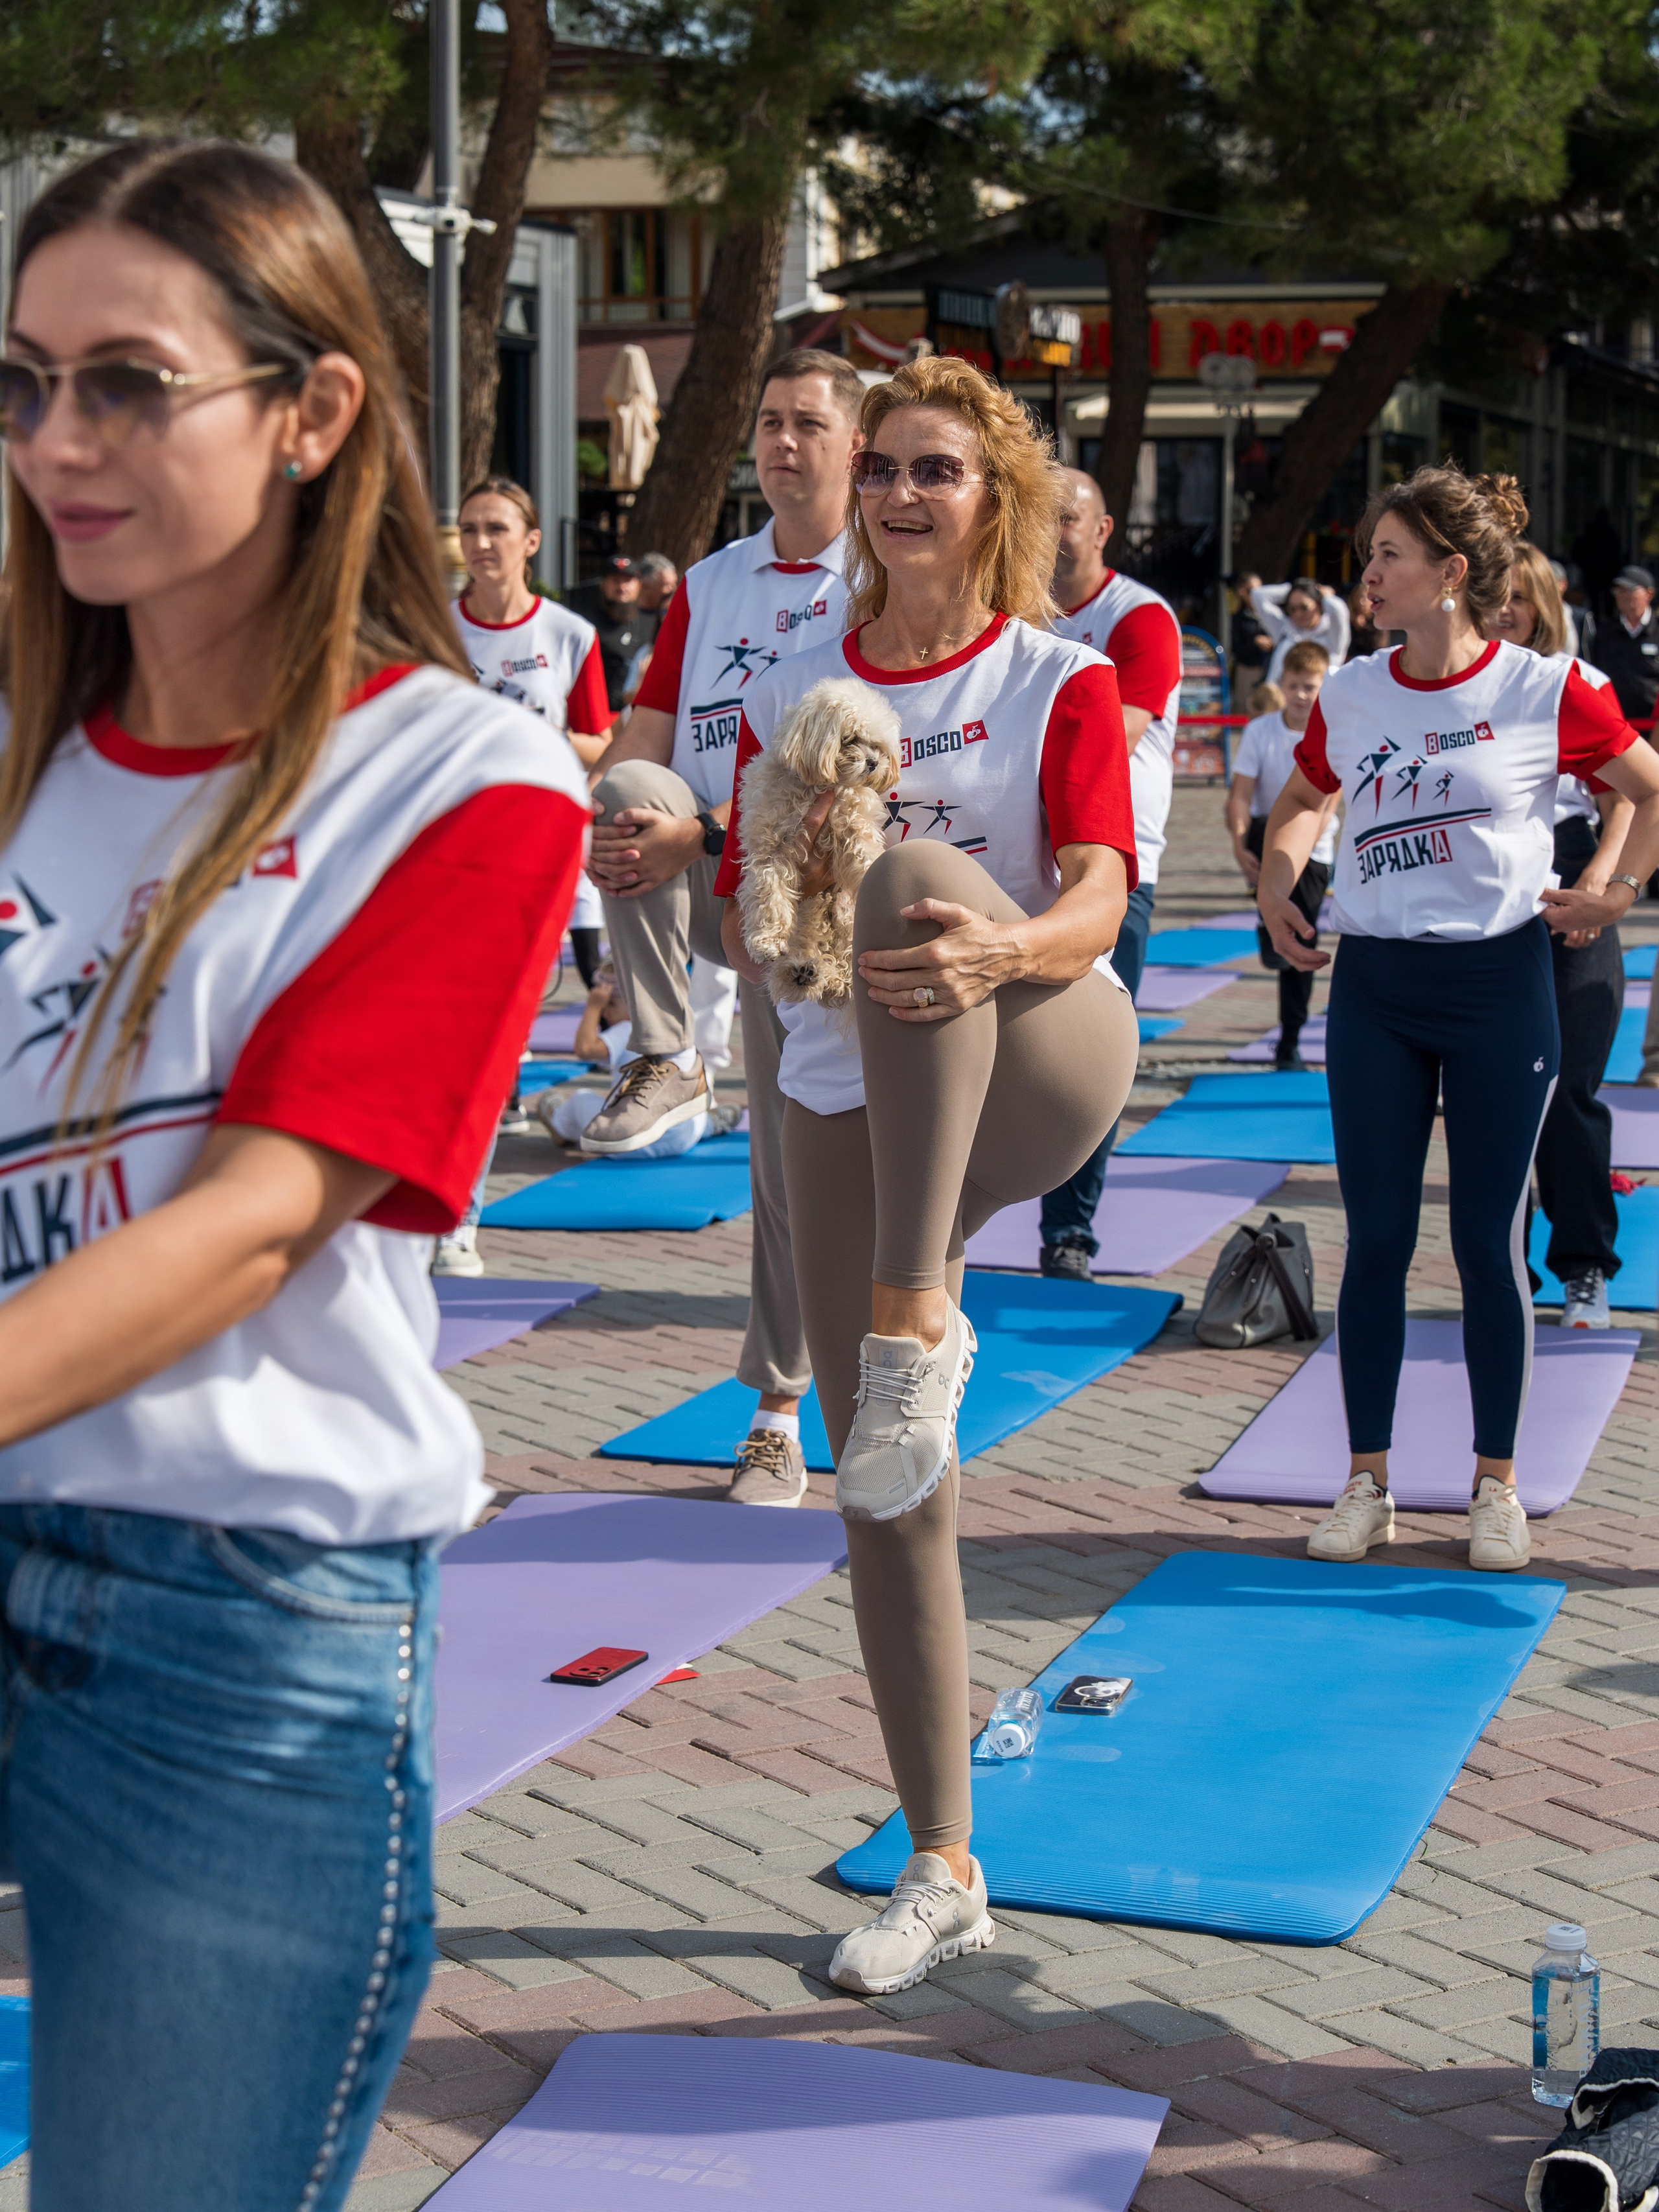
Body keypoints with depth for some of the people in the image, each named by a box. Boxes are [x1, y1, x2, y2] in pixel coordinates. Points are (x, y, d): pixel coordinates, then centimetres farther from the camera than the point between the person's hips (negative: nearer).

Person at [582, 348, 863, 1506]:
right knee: (631, 788, -30)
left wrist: (701, 837, -26)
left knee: (793, 1162, -1)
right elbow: (642, 740, 7)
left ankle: (780, 1413, 13)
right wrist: (607, 827, -16)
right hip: (694, 887, 4)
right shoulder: (709, 585, 13)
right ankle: (665, 1063, -22)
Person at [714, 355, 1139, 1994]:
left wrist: (1002, 949, -39)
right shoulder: (793, 695, 7)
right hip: (848, 1107, 4)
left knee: (914, 869, -35)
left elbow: (1096, 906, -16)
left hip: (1040, 1078, -4)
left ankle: (916, 1318, -38)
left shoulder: (1060, 682, -3)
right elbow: (745, 928, 7)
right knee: (885, 1497, 2)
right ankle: (943, 1873, 17)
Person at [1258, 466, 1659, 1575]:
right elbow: (1302, 798, 23)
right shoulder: (1348, 695, 4)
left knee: (1490, 1243, 3)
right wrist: (1277, 879, 7)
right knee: (1377, 1240, 4)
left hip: (1500, 983, -3)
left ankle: (1497, 1486, 16)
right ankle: (1368, 1483, 14)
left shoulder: (1545, 690, -6)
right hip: (1374, 986, 3)